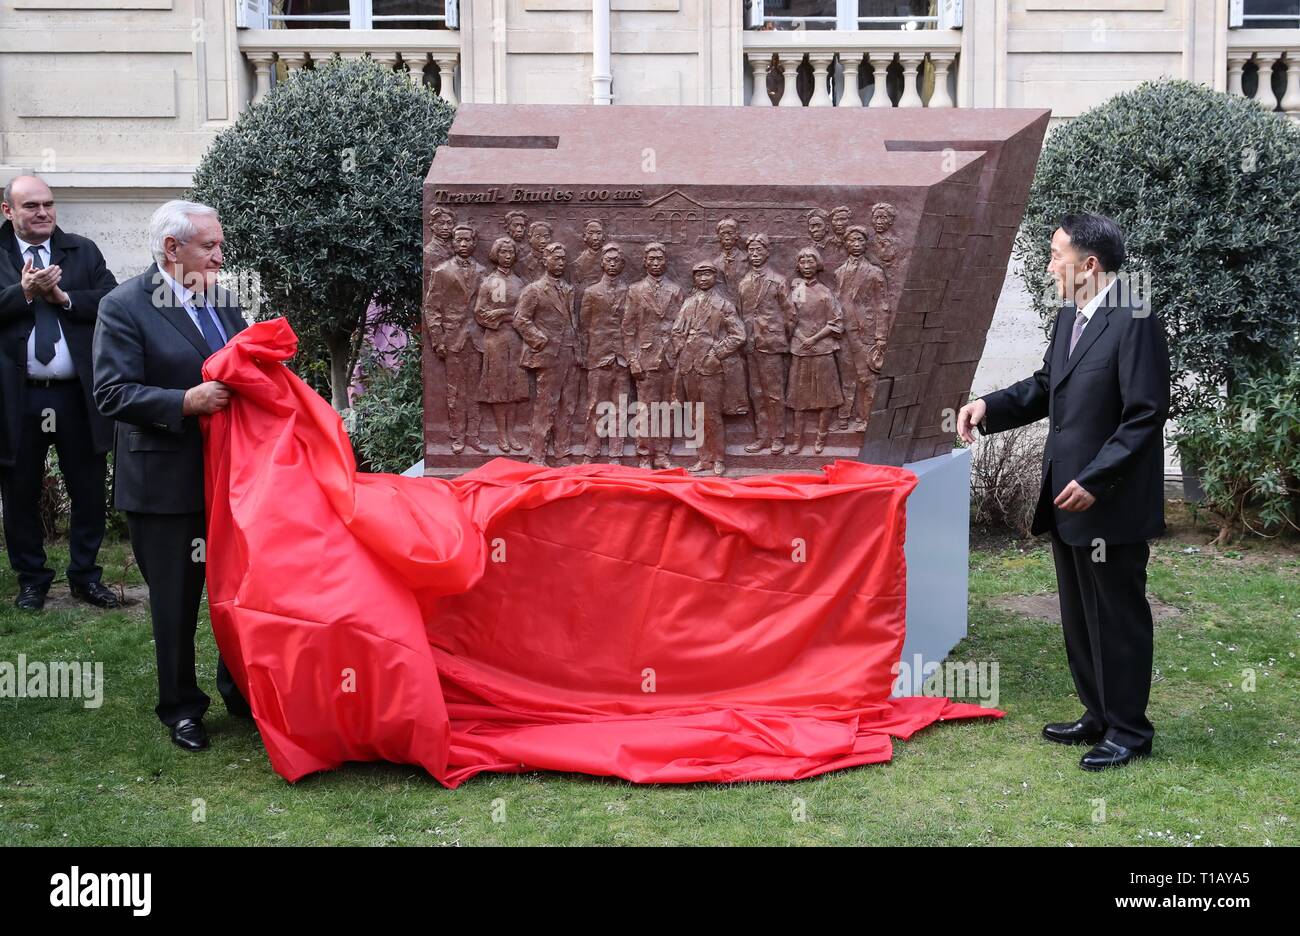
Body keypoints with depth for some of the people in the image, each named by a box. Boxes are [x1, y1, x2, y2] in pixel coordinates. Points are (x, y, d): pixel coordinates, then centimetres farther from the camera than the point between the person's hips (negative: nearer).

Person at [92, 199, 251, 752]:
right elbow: (112, 392, -16)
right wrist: (186, 402, -25)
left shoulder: (220, 301, 9)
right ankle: (181, 708, 23)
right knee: (175, 602, 8)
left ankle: (239, 690, 31)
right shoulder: (124, 307, -10)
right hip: (166, 483, -5)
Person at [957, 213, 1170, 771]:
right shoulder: (1070, 317, 10)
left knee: (1118, 618, 3)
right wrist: (990, 406, 2)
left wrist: (1094, 481, -21)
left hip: (1110, 504, -9)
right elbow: (1045, 387, 18)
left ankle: (1129, 731, 15)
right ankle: (1098, 716, 31)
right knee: (1079, 617, 17)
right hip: (1067, 499, 9)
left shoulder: (1134, 322, -17)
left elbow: (1146, 415, -19)